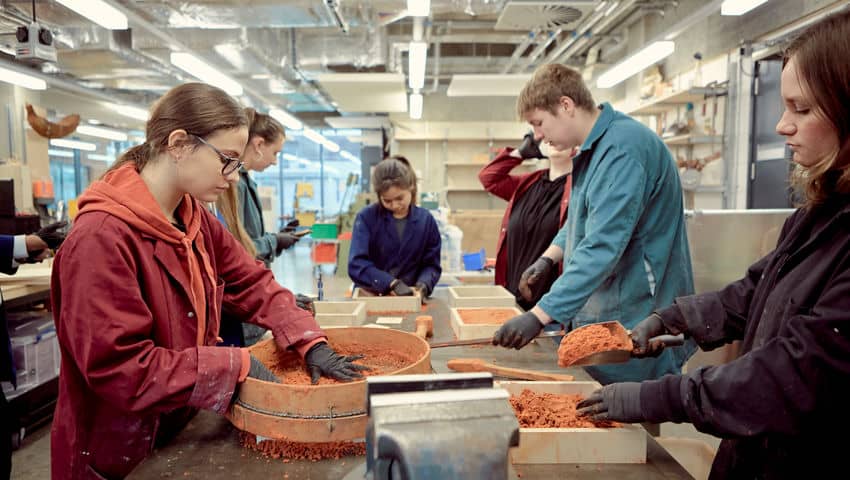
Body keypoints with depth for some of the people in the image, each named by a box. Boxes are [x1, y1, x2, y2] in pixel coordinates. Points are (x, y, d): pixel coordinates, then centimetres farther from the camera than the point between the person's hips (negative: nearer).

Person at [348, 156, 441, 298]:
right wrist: (393, 283, -22)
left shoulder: (426, 220, 1)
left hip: (410, 298, 3)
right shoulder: (366, 218, -5)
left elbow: (431, 264, 6)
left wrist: (423, 285, -14)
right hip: (370, 297, -2)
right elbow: (357, 265, -12)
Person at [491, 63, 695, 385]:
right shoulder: (595, 147, 12)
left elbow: (602, 248, -29)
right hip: (596, 317, 10)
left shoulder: (623, 149, -21)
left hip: (633, 324, -9)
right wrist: (548, 259, 8)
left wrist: (539, 316, -30)